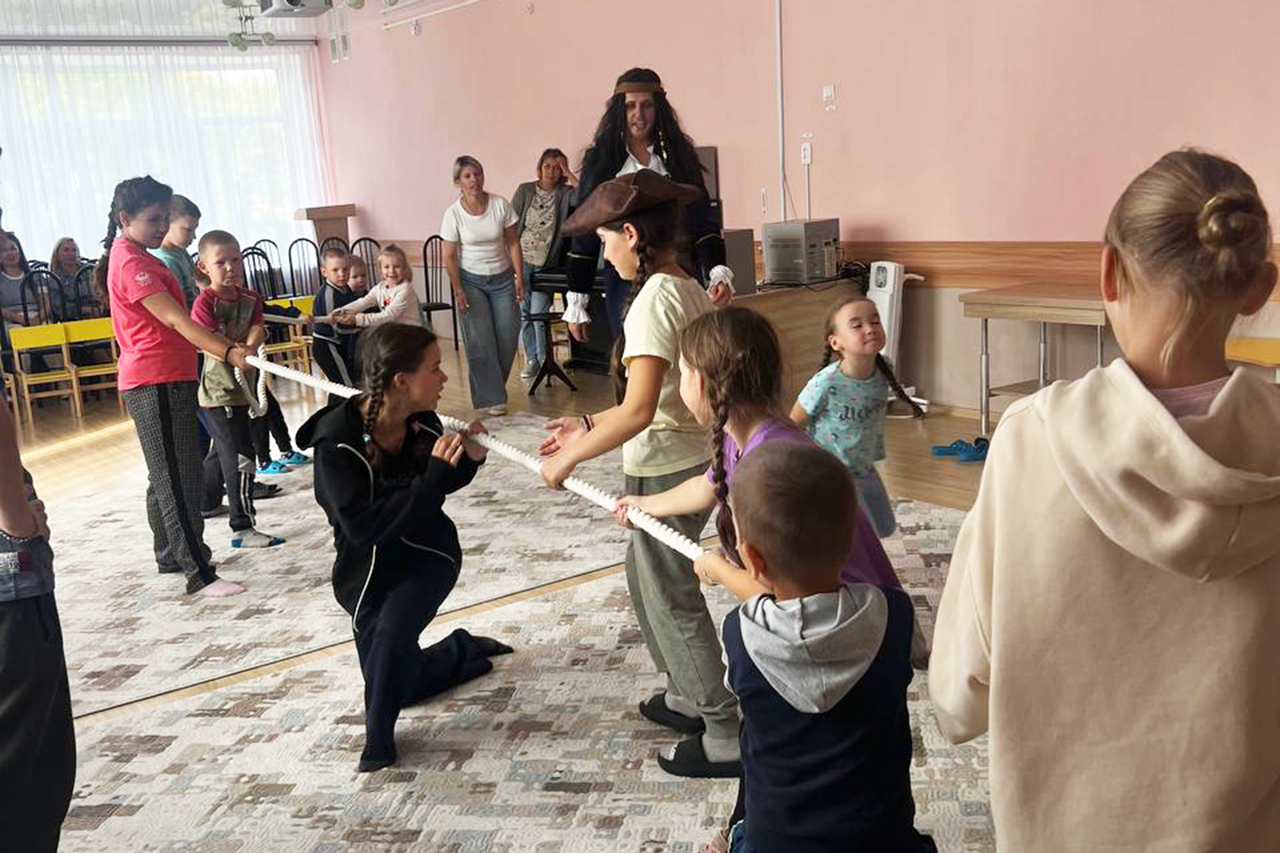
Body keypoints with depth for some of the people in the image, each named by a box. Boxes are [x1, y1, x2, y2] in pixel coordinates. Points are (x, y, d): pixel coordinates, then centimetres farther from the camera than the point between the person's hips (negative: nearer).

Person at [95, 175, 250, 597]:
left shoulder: (138, 257, 17)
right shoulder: (130, 261, -16)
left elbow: (170, 318, 24)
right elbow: (174, 318, -27)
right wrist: (227, 352, -37)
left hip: (167, 380, 11)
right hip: (155, 383, -11)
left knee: (166, 475, 18)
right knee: (179, 480, -10)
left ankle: (170, 555, 31)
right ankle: (201, 575, -8)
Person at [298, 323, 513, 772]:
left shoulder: (423, 421, -15)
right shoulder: (336, 441, -28)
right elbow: (364, 525, -34)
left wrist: (468, 458, -15)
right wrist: (434, 474, -37)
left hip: (428, 554, 1)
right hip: (368, 568, -1)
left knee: (392, 633, -28)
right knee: (400, 683, 12)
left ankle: (379, 735, -3)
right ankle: (462, 649, 42)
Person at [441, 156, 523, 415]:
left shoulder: (500, 204, -7)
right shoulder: (453, 213, -10)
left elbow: (513, 243, -1)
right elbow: (450, 256, -6)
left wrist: (520, 277, -5)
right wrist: (458, 291, -10)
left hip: (502, 278, 2)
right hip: (471, 280, -2)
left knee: (508, 337, -1)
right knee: (480, 340, -7)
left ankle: (492, 383, 24)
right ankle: (492, 398, 2)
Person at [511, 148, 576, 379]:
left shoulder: (564, 193, 1)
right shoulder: (525, 190, 4)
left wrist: (569, 174, -12)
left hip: (545, 264, -2)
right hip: (522, 259, 2)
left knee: (539, 312, -7)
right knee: (523, 312, 5)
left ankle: (544, 360, 8)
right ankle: (532, 360, 17)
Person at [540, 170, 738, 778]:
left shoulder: (653, 300, -21)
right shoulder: (690, 290, 7)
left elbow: (639, 411, -28)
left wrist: (569, 458, -18)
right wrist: (589, 426, 14)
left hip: (666, 471, -9)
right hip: (692, 457, 9)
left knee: (672, 598, 5)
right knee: (647, 578, 24)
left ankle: (725, 736, 16)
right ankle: (686, 695, 39)